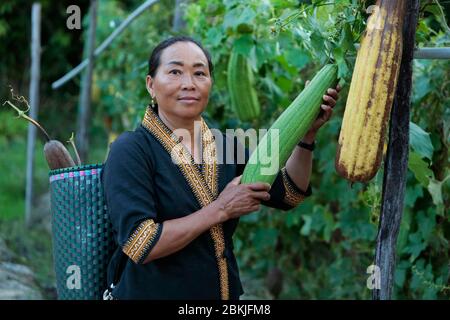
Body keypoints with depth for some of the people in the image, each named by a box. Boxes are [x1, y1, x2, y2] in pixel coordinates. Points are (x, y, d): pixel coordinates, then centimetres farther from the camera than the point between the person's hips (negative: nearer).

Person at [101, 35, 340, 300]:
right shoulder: (130, 151, -13)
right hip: (151, 292, -5)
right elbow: (140, 245, -22)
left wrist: (308, 134, -8)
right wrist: (220, 210, -20)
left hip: (225, 292, 6)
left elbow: (288, 194, 5)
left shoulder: (224, 145, 5)